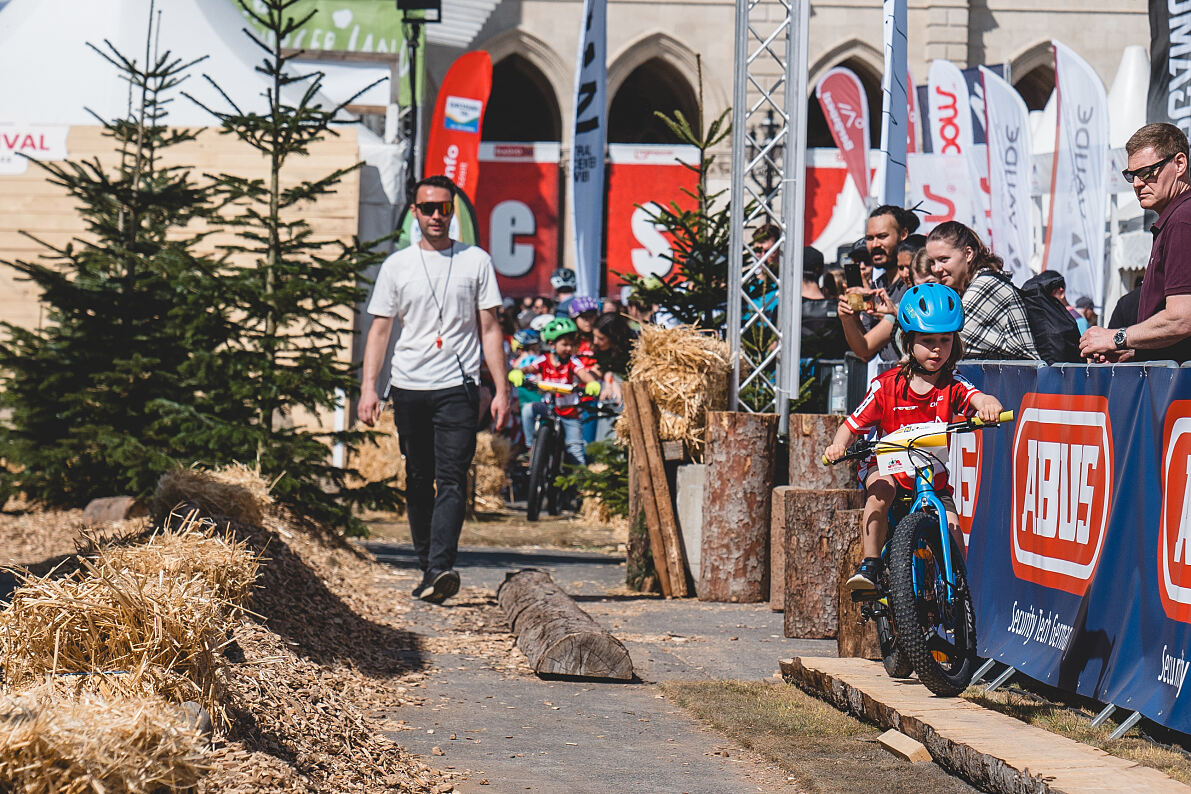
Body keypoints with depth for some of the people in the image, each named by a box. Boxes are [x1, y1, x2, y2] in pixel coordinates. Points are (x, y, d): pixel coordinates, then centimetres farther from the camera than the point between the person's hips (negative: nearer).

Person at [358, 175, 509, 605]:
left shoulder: (476, 261, 7)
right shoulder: (397, 265, 10)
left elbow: (489, 329, 7)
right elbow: (379, 329, 10)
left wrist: (501, 389, 0)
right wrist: (368, 386, -1)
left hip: (458, 388, -3)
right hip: (409, 389, 3)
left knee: (451, 480, -15)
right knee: (418, 482, 7)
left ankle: (441, 569, -26)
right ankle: (428, 570, 15)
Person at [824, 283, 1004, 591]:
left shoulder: (952, 386, -7)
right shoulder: (886, 386, -9)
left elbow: (978, 398, -27)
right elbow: (854, 424, -8)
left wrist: (988, 405, -53)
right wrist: (838, 445, -30)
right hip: (887, 466, -1)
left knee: (951, 526, -16)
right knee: (880, 490, -33)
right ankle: (869, 566, -25)